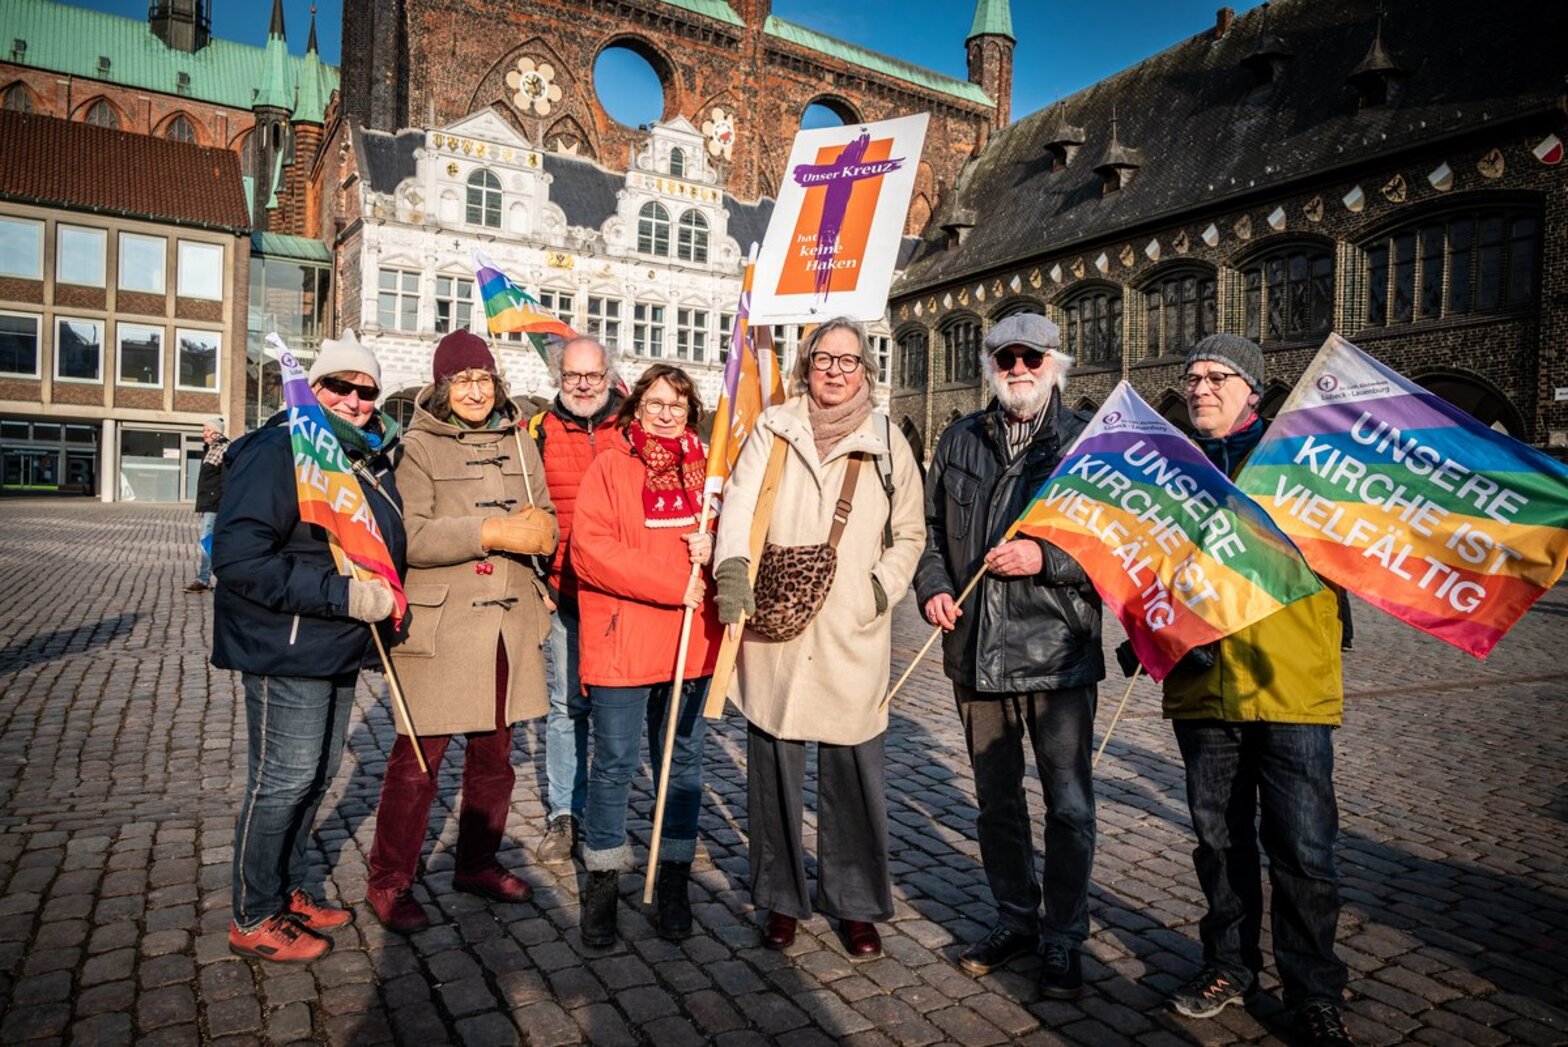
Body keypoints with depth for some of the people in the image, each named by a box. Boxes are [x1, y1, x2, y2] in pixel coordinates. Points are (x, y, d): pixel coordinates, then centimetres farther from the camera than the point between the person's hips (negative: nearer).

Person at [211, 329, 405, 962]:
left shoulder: (371, 455, 10)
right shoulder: (280, 451, -16)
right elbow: (238, 558, -25)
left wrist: (384, 593, 9)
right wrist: (342, 595, -28)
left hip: (340, 648, 9)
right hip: (287, 651, -9)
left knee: (317, 774, 18)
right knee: (283, 783, 1)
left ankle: (287, 892, 35)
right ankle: (254, 920, 19)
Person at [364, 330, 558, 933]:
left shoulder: (518, 441, 14)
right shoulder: (417, 446, -3)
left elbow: (547, 519, 13)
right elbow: (410, 536, -15)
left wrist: (540, 530, -10)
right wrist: (492, 532, -21)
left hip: (510, 622, 5)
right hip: (439, 624, -5)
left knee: (494, 755, 15)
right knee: (419, 758, 1)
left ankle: (478, 864, 32)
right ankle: (388, 882, 19)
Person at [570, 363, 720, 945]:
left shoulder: (706, 469, 9)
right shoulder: (609, 466, -2)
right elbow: (591, 551, -13)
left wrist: (714, 548, -11)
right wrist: (676, 583, -17)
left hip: (690, 641, 4)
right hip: (621, 640, -3)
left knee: (683, 762, 12)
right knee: (614, 764, 5)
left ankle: (674, 881, 27)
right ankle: (602, 881, 23)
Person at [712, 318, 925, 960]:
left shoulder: (888, 444, 9)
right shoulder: (772, 430, 7)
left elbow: (910, 534, 13)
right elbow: (740, 500, -6)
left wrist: (886, 584, -3)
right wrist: (733, 564, -23)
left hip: (852, 636, 0)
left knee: (854, 772, 4)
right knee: (774, 768, 9)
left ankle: (856, 905, 23)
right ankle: (781, 898, 27)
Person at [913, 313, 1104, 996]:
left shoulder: (1086, 440, -1)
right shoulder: (959, 441, 11)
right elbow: (929, 526, 17)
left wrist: (1045, 558, -17)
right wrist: (933, 586, 0)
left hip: (1058, 652, -4)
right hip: (976, 650, 4)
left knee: (1068, 804, 4)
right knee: (996, 798, 16)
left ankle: (1063, 939, 22)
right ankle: (1015, 919, 34)